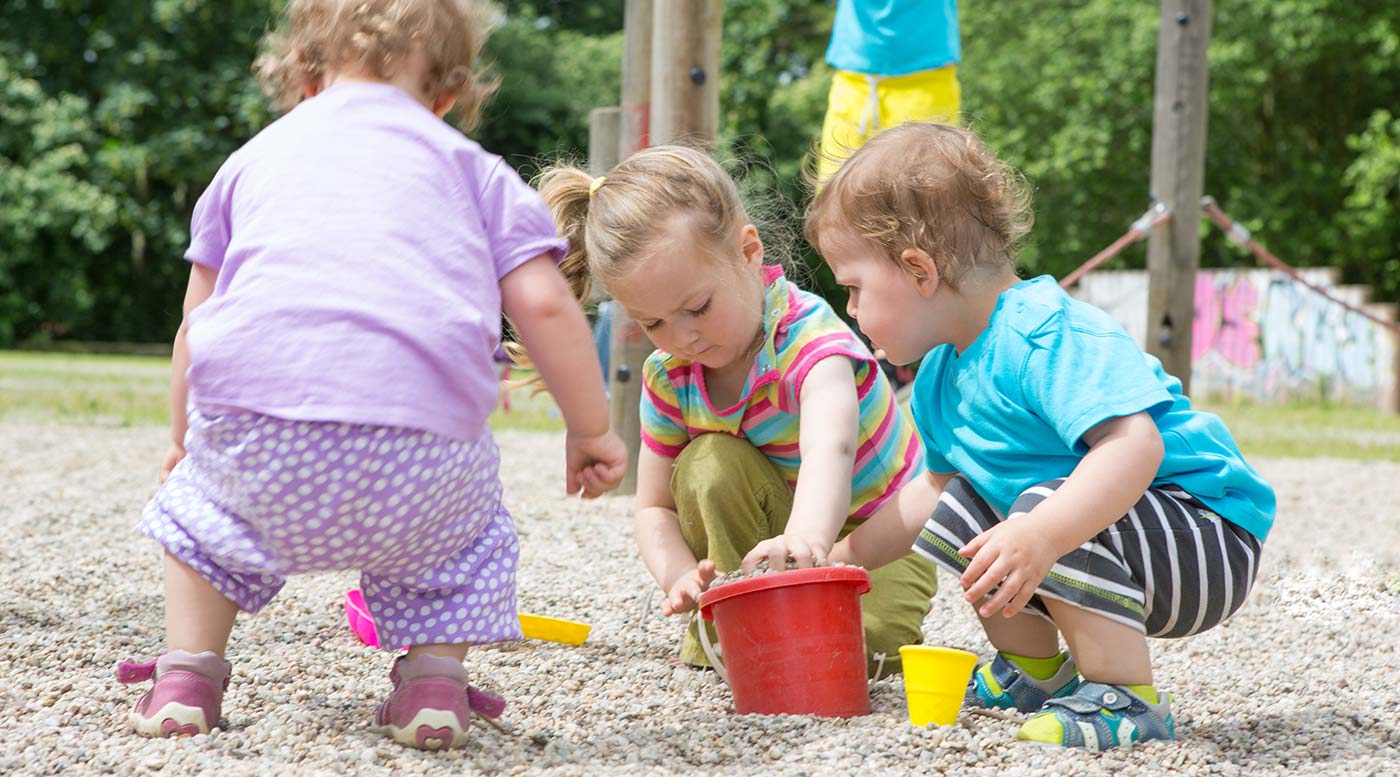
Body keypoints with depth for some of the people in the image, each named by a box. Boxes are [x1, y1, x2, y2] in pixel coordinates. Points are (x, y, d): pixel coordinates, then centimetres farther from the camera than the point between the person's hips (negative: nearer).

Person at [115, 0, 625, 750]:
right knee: (463, 521, 32)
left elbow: (196, 325, 27)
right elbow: (543, 302, 8)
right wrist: (590, 430, 19)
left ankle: (186, 675, 21)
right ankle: (435, 681, 15)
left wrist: (185, 438, 42)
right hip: (420, 456, -1)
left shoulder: (255, 156, 26)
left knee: (205, 497, 35)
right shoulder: (471, 167, 21)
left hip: (259, 434, 1)